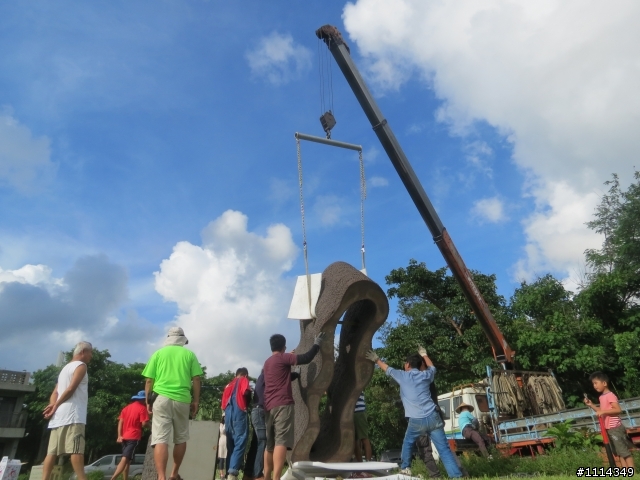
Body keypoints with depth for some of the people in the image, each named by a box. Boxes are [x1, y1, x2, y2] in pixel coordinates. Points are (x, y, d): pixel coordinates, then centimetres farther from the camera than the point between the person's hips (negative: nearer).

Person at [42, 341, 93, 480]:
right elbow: (71, 389, -14)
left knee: (52, 451, 3)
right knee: (76, 449, -14)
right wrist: (55, 406, -6)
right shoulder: (81, 365, -2)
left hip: (59, 416, 9)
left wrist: (53, 405, 0)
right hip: (72, 414, -9)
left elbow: (55, 392, 18)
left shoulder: (66, 367, 26)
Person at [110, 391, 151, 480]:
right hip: (134, 437, -7)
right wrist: (149, 425, 9)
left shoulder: (126, 407, 17)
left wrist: (119, 436, 3)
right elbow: (144, 424, -12)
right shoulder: (142, 408, -5)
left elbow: (120, 422, 9)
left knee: (127, 461, 15)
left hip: (124, 437, 7)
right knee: (125, 460, -13)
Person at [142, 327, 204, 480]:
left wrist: (148, 400, 14)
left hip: (162, 398, 0)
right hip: (182, 400, 1)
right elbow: (196, 379, 4)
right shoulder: (189, 354, 9)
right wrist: (196, 401, 10)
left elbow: (149, 380, 6)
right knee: (181, 439, 16)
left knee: (160, 439, -5)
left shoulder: (158, 353, 9)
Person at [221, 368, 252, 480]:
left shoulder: (229, 384, 27)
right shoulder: (244, 380, 9)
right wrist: (249, 399, 6)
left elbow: (223, 402, 20)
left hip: (228, 414, 7)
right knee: (240, 442, -12)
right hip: (239, 412, -7)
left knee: (231, 445, 10)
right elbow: (246, 392, -10)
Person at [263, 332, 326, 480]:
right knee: (281, 442, -15)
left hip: (269, 406, 8)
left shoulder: (267, 362, 20)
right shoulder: (283, 358, -4)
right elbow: (306, 358, -10)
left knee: (270, 444, 13)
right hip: (283, 405, -8)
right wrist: (317, 344, 3)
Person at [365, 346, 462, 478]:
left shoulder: (403, 376, 5)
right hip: (433, 417, 2)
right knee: (444, 449, 0)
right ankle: (456, 475, -7)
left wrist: (376, 359, 35)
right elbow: (432, 367, 36)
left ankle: (405, 468, 23)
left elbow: (387, 369, 20)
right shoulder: (425, 375, 12)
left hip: (416, 421, -2)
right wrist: (424, 355, 50)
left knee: (408, 444, 23)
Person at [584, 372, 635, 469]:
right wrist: (591, 405, 8)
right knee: (620, 453, 13)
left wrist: (603, 411, -28)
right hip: (609, 429, 10)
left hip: (615, 428, -10)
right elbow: (601, 411, 20)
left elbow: (618, 410, -24)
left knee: (625, 452, -3)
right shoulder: (602, 397, 12)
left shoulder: (610, 395, -17)